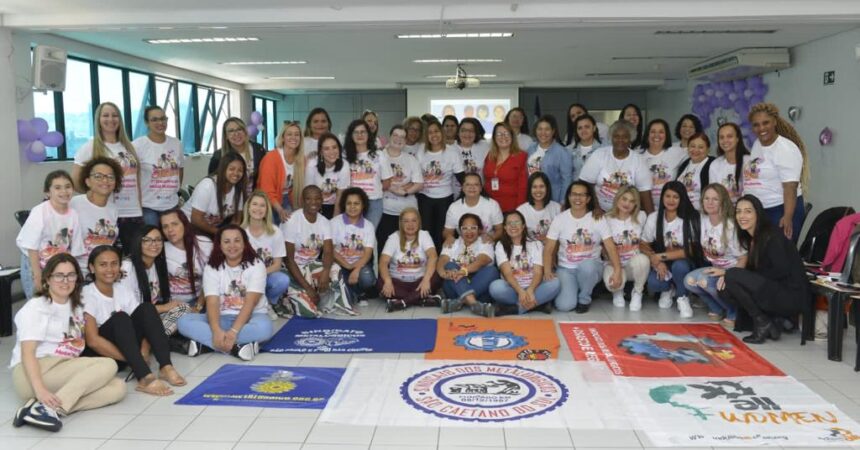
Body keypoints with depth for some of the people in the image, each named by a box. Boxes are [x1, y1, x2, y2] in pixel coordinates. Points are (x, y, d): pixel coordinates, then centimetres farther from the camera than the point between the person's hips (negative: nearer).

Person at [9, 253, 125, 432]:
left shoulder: (76, 308, 20)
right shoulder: (35, 307, -3)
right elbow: (27, 352, -16)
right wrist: (40, 390, -30)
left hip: (67, 374, 7)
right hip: (33, 374, -7)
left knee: (118, 388, -20)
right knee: (108, 365, -25)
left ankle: (46, 407, -30)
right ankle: (47, 406, -33)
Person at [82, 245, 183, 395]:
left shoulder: (123, 291, 5)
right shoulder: (87, 295, -12)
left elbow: (144, 327, -1)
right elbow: (93, 340, -21)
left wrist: (142, 355, -21)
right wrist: (130, 359, -26)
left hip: (123, 347, 5)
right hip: (97, 354, -5)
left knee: (146, 308, -16)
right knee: (120, 318, -31)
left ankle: (166, 367, -27)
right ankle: (145, 378, -45)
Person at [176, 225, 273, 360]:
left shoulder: (256, 265, -7)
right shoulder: (212, 267, 0)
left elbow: (250, 302, -18)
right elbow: (212, 302, -13)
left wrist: (233, 332, -32)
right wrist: (217, 331, -32)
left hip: (250, 317, -3)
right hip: (222, 318, 3)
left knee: (264, 327, -38)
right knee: (184, 321, -23)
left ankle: (204, 342, -30)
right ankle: (237, 347, -33)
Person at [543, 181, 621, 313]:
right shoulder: (559, 219, -3)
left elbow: (610, 247, -10)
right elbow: (548, 249, -5)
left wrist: (618, 272, -24)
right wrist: (547, 271, -22)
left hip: (591, 266, 0)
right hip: (566, 269, 0)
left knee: (586, 266, -38)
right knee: (564, 305, -24)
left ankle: (584, 299, -7)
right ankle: (571, 292, 15)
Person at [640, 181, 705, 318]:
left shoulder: (690, 219, -14)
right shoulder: (653, 218, -5)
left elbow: (689, 251, -18)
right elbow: (644, 245, -1)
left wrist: (660, 256, -23)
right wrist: (656, 261, -20)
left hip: (683, 263, -2)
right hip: (661, 264, 2)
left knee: (679, 266, -38)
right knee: (652, 283, -30)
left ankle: (682, 298, -6)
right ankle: (668, 289, 11)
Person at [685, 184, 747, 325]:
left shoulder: (730, 226, -20)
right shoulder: (703, 219, -3)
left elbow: (744, 258, -16)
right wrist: (712, 268, 2)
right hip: (715, 269, 6)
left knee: (704, 280, -31)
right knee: (690, 280, -18)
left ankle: (734, 311, -7)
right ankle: (718, 308, 5)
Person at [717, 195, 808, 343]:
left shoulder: (772, 237, -14)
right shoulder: (751, 238, 11)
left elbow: (782, 271, -21)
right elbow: (752, 270, 12)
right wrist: (726, 274, -9)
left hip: (791, 297, -8)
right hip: (774, 292, 8)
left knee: (733, 276, -20)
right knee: (724, 290, 0)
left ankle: (763, 324, -7)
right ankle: (773, 320, 1)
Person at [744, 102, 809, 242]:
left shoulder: (786, 149, -14)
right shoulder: (757, 144, 10)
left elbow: (790, 187, -21)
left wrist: (788, 217, -29)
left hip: (781, 210, -7)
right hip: (757, 211, 8)